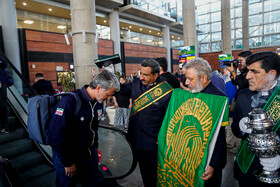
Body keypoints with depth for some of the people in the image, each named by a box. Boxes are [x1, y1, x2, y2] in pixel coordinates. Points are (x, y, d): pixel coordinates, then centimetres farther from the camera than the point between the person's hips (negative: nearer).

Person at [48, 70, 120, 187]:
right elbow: (57, 136, -24)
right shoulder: (69, 101, -26)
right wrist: (68, 163, -16)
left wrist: (94, 147, 14)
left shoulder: (98, 102, -2)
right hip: (68, 159, -6)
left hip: (90, 154, 7)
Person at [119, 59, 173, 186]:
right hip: (136, 138, 5)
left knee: (154, 174, 13)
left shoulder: (167, 91, -17)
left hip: (153, 142, -5)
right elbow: (121, 89, 15)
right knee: (143, 170, 24)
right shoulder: (136, 84, -2)